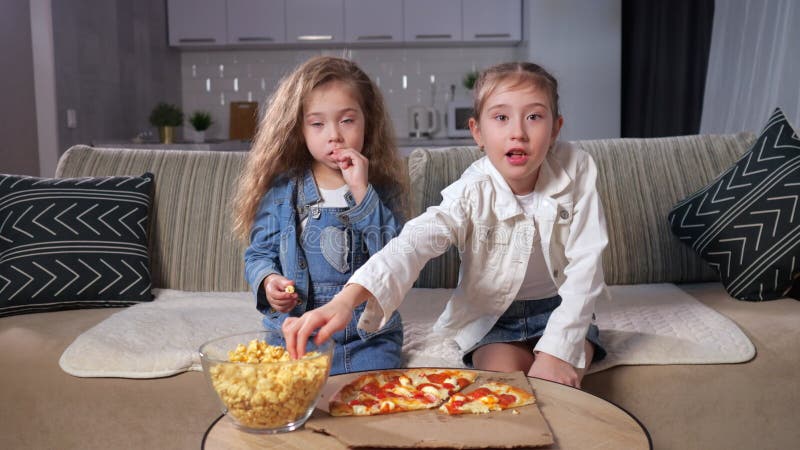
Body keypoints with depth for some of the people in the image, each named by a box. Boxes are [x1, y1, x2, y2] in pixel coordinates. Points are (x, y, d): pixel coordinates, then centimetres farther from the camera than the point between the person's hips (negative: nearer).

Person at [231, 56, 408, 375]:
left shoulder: (382, 190, 3)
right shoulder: (281, 190, 4)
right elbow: (259, 254, 9)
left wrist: (361, 191, -17)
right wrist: (268, 281, -14)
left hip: (368, 339, -1)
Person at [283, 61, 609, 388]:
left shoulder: (576, 170, -17)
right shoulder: (472, 192, -22)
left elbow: (585, 264, -17)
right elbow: (414, 243, -39)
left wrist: (557, 350, -28)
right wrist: (346, 299, -58)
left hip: (562, 308, 1)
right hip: (493, 317, -1)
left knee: (560, 387, -25)